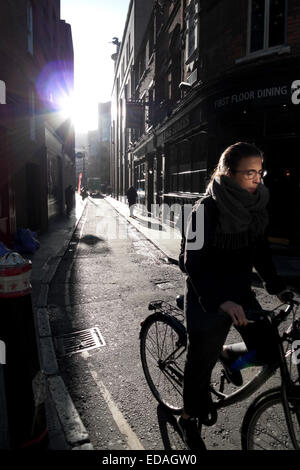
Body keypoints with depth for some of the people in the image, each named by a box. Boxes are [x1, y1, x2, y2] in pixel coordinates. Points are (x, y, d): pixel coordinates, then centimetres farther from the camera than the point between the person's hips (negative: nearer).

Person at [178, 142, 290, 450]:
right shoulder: (207, 208, -21)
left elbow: (260, 250, 8)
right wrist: (221, 301, -36)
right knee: (201, 361, 9)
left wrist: (277, 286, 0)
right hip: (208, 296, -5)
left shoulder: (256, 205, -1)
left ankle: (228, 354, 31)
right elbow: (194, 262, -25)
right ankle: (189, 419, 36)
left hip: (240, 290, 6)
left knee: (269, 350, -1)